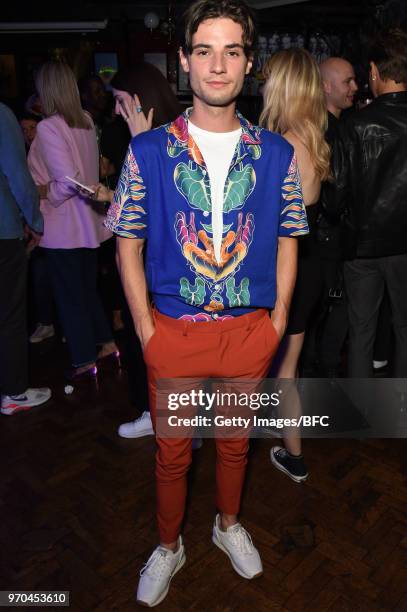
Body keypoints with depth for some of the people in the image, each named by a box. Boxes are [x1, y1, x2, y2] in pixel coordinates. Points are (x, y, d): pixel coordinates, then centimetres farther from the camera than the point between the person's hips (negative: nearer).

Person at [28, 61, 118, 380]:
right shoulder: (87, 121, 4)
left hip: (64, 225, -7)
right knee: (88, 286, 21)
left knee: (70, 293, 7)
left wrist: (41, 192, -7)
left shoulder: (49, 127, -17)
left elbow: (68, 182, -24)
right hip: (89, 221, 7)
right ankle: (107, 343, 31)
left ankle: (86, 360, 18)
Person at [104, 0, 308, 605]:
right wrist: (146, 329, -7)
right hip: (173, 330, -1)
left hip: (250, 330, 2)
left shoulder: (276, 154, -1)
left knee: (236, 439, 21)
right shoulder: (148, 151, -5)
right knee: (172, 449, 16)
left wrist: (277, 322, -1)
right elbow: (128, 245, -2)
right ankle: (169, 545, 42)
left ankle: (229, 524, 49)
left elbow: (287, 241, 5)